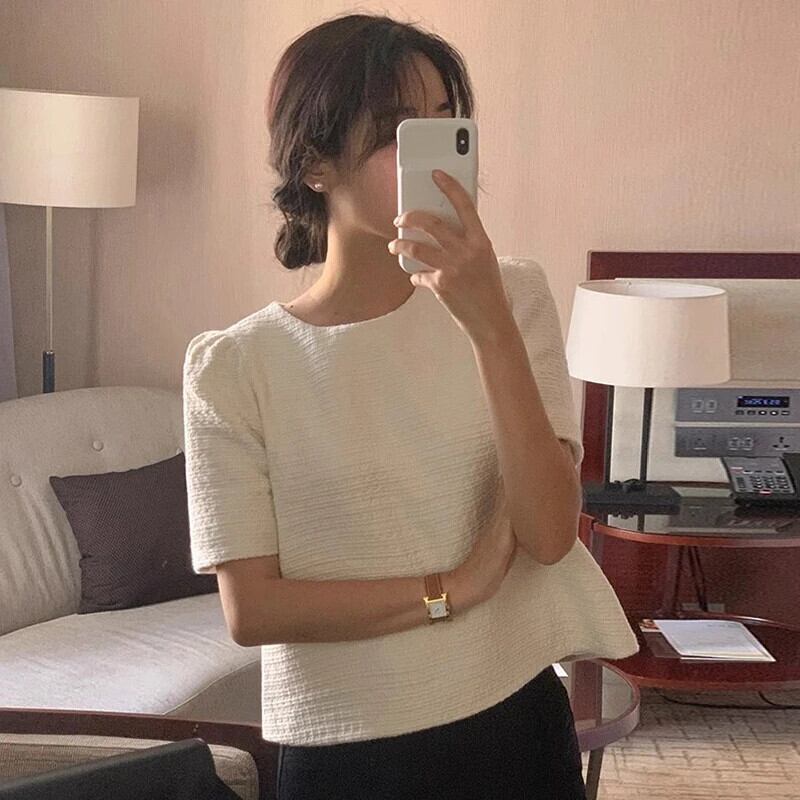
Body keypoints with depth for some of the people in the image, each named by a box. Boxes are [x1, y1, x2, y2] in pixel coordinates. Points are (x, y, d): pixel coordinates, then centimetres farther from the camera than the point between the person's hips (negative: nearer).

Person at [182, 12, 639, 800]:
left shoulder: (512, 294, -4)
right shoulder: (232, 366, -10)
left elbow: (548, 534, -14)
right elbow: (252, 610, -11)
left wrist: (488, 323, -23)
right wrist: (452, 590, -15)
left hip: (516, 727, 2)